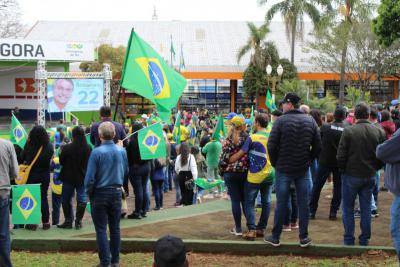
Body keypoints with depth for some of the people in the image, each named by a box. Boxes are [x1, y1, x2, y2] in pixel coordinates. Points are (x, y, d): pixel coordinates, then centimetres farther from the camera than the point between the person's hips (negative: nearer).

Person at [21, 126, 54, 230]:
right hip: (45, 175, 2)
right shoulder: (49, 146, -10)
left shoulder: (28, 145, -14)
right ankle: (45, 222, 13)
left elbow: (22, 158, -4)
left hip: (31, 175, -2)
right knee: (43, 197, 12)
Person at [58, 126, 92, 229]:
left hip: (69, 178, -2)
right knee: (81, 199, 11)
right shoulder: (88, 149, -8)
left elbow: (61, 162, -4)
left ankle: (68, 221, 15)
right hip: (83, 178, 2)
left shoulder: (67, 148, -16)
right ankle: (78, 221, 11)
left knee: (66, 199, 13)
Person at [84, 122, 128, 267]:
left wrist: (88, 193, -1)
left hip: (100, 194, -4)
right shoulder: (122, 151, -3)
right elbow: (126, 171, 11)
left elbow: (90, 176, -14)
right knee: (115, 227, 13)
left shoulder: (96, 152, -16)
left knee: (101, 229, 3)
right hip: (117, 192, 4)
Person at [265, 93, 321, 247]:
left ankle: (275, 237, 12)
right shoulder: (310, 121, 3)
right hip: (303, 170, 3)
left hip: (283, 169, -3)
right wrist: (308, 160, 12)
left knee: (281, 203, 4)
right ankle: (304, 237, 12)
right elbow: (318, 146, 3)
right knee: (303, 203, 8)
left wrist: (275, 163, 1)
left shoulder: (281, 121, -11)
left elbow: (272, 146, -12)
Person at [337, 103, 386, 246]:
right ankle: (365, 239, 18)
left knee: (348, 208, 9)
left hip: (351, 175, -3)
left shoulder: (348, 131, -14)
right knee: (366, 208, 13)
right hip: (370, 176, 3)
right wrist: (374, 168, 14)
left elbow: (341, 155, -12)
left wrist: (342, 169, 5)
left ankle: (349, 239, 12)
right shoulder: (379, 132, -3)